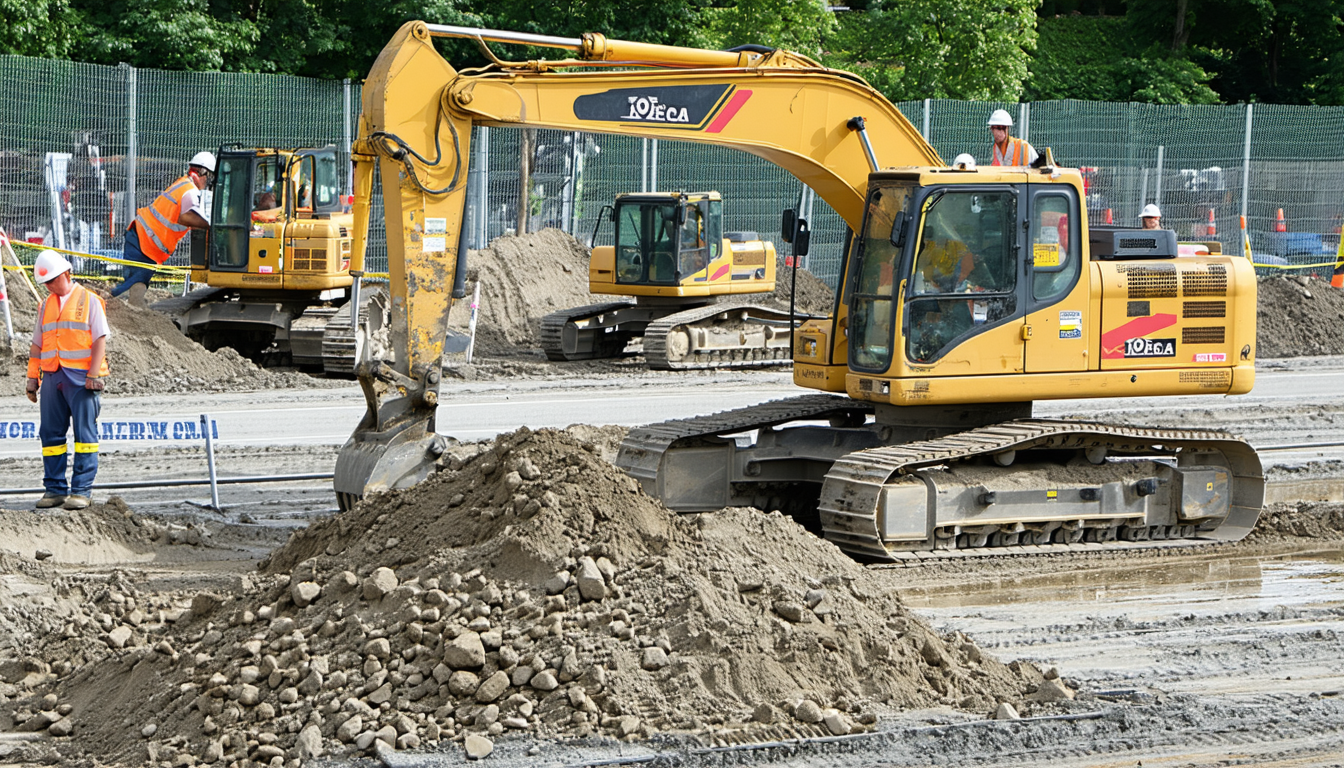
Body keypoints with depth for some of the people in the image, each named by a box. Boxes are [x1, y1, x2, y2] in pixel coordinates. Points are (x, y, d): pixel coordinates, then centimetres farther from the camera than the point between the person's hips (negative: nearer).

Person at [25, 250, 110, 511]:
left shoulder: (89, 301, 3)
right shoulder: (47, 306, 18)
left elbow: (100, 340, -3)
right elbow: (37, 344, 19)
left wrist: (93, 375, -12)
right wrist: (32, 377, 11)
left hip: (81, 377, -5)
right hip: (52, 377, 5)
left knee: (84, 433, -5)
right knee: (51, 434, 2)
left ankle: (81, 490, -5)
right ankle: (55, 489, 7)